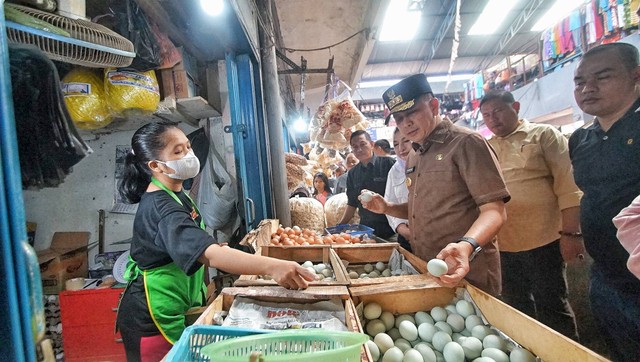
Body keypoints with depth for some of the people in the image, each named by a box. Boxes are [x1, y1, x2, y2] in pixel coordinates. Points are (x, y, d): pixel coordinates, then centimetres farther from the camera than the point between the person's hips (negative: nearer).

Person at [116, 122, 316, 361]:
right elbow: (209, 254, -43)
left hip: (177, 309, 9)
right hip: (151, 318, -8)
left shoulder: (176, 195, 3)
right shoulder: (161, 208, -28)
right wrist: (271, 266, -53)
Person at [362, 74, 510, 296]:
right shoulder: (413, 159, 12)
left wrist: (466, 245, -38)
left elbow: (494, 211, -19)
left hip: (466, 274, -8)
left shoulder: (466, 142, -13)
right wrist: (387, 208, 3)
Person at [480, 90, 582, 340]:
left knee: (552, 307, 5)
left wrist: (570, 233, -14)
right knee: (517, 308, 16)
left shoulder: (543, 135, -1)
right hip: (502, 244, 5)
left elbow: (568, 186, -7)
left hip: (542, 240, -4)